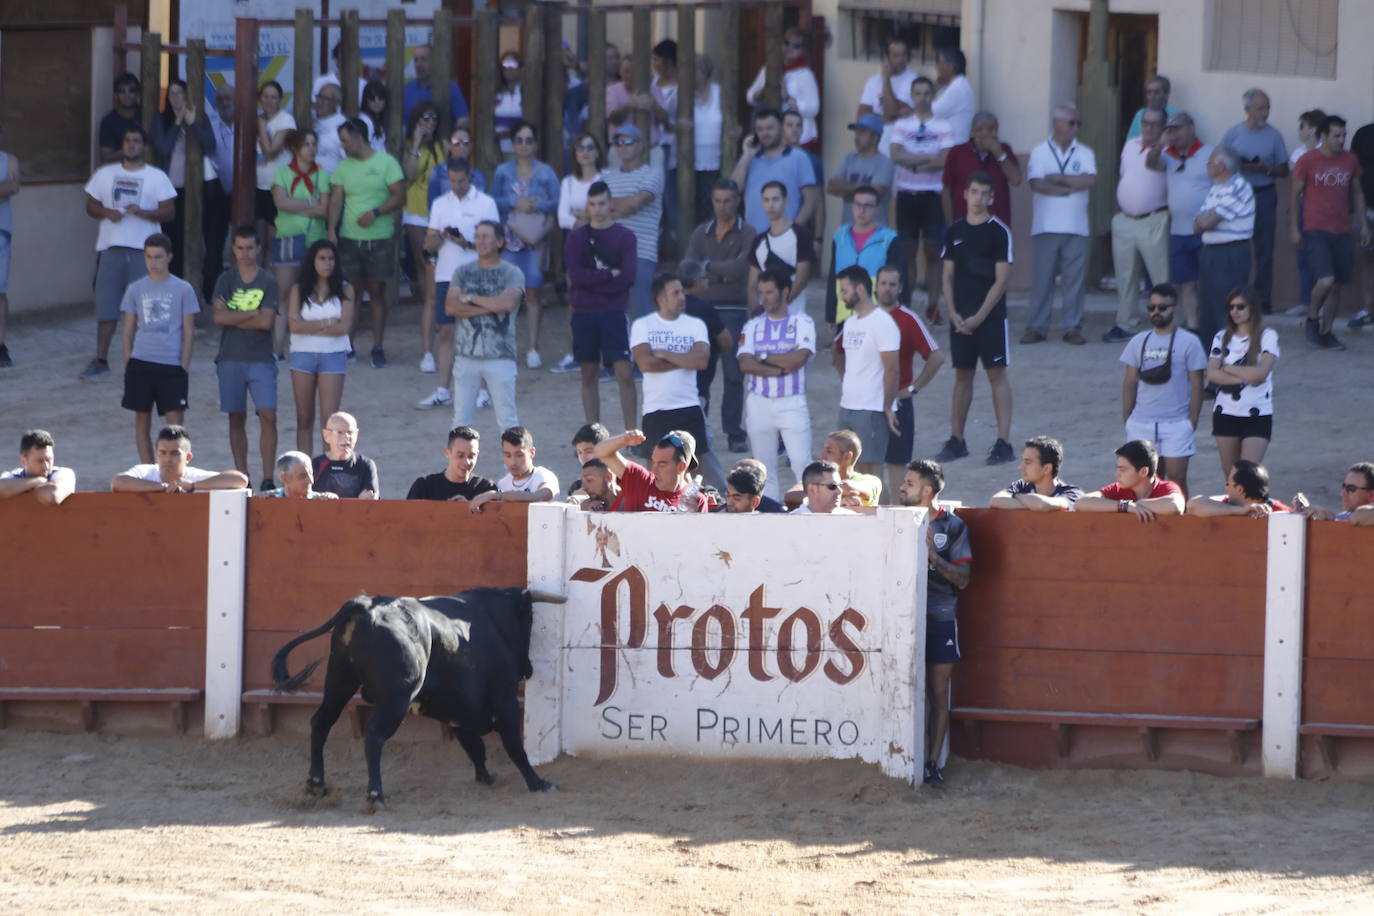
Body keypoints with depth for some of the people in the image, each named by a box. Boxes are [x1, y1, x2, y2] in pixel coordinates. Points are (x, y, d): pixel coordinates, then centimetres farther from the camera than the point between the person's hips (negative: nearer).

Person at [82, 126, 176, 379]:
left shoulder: (157, 177, 5)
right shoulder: (105, 174, 12)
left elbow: (168, 211, -1)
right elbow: (91, 206, 13)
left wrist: (142, 212, -17)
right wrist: (106, 213, -9)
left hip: (143, 248, -2)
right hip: (111, 247, 2)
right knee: (106, 307, 1)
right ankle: (100, 360, 6)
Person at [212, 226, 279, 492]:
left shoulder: (268, 282, 1)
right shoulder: (226, 280, 5)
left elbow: (267, 322, -9)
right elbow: (219, 317, -7)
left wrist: (234, 317, -7)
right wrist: (253, 314, -8)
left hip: (261, 360, -2)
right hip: (231, 358, 2)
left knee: (268, 415, -12)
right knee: (237, 418, 5)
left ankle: (267, 478, -10)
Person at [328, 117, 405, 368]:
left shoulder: (386, 163, -1)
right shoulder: (343, 167, 9)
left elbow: (399, 197, -5)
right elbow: (336, 200, 4)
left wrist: (376, 212, -19)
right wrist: (331, 231, -9)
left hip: (380, 238, -3)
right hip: (349, 239, 3)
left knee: (377, 293, 1)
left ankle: (378, 348, 6)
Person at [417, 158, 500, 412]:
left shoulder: (485, 204, 1)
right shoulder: (440, 204, 13)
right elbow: (429, 245, 12)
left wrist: (468, 243, -18)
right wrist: (441, 236, -9)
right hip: (446, 275, 4)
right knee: (446, 333, 3)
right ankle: (442, 392, 3)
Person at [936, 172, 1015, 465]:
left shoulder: (998, 231, -6)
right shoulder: (955, 232, 8)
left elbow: (1001, 279, -9)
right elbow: (948, 276, 11)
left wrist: (979, 317, -12)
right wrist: (953, 313, -2)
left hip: (990, 316, -4)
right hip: (961, 318, 4)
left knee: (997, 374, -4)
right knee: (962, 375, 10)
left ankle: (1003, 443, -5)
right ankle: (956, 439, 17)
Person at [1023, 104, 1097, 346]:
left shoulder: (1084, 154, 9)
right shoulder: (1040, 153, 4)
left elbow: (1090, 180, -8)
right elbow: (1037, 184, -10)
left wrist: (1058, 179, -9)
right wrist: (1072, 186, -7)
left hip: (1076, 227, 1)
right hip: (1046, 226, -1)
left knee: (1074, 279, 0)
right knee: (1042, 278, 0)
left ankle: (1073, 328, 6)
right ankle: (1037, 327, 5)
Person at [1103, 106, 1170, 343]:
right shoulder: (1130, 147, 13)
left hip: (1153, 223, -6)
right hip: (1124, 221, 6)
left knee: (1162, 277, -7)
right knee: (1125, 276, 11)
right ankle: (1124, 325, 19)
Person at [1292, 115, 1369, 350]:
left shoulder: (1349, 160, 7)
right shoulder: (1308, 161, -4)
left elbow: (1357, 194, 17)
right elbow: (1295, 196, 1)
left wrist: (1363, 224, 12)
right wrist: (1294, 228, -2)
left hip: (1342, 232, 5)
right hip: (1316, 232, -4)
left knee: (1337, 285, 6)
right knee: (1325, 280, -19)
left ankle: (1326, 332, 17)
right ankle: (1312, 320, 5)